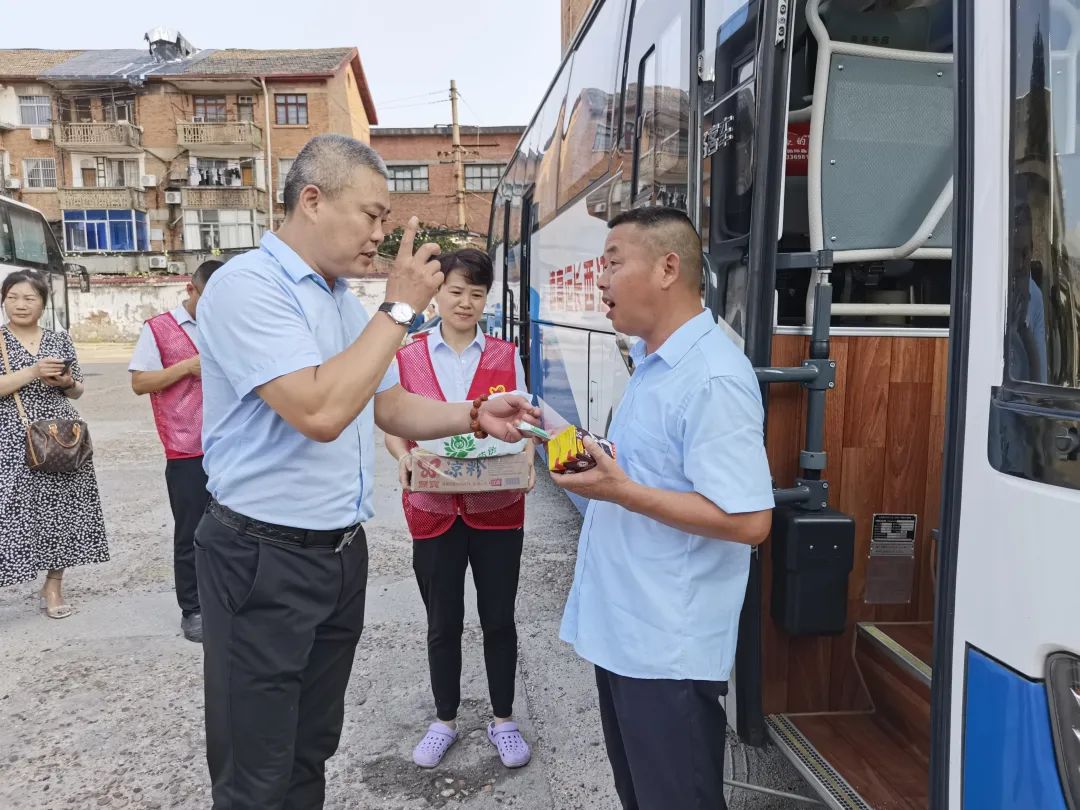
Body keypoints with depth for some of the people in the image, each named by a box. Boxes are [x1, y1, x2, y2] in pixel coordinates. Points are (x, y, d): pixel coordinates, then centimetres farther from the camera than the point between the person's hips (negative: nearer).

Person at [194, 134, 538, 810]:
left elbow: (391, 407, 15)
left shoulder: (347, 300, 11)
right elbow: (321, 413, -28)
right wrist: (401, 307, -20)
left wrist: (476, 417, -1)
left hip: (342, 551, 8)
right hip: (265, 558, -8)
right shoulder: (247, 286, -17)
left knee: (313, 750, 22)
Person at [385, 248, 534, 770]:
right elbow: (393, 426, 2)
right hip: (434, 508, 0)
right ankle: (445, 720, 34)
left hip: (497, 508, 0)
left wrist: (523, 460, -19)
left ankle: (502, 719, 31)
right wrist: (403, 458, -19)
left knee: (499, 619, 11)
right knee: (443, 623, 13)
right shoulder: (407, 358, 1)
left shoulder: (505, 357, 2)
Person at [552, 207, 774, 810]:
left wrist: (620, 491, -25)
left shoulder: (712, 378, -22)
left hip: (669, 648, -9)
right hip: (624, 631, 10)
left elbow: (748, 519, -26)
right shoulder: (654, 363, 10)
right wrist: (596, 461, 6)